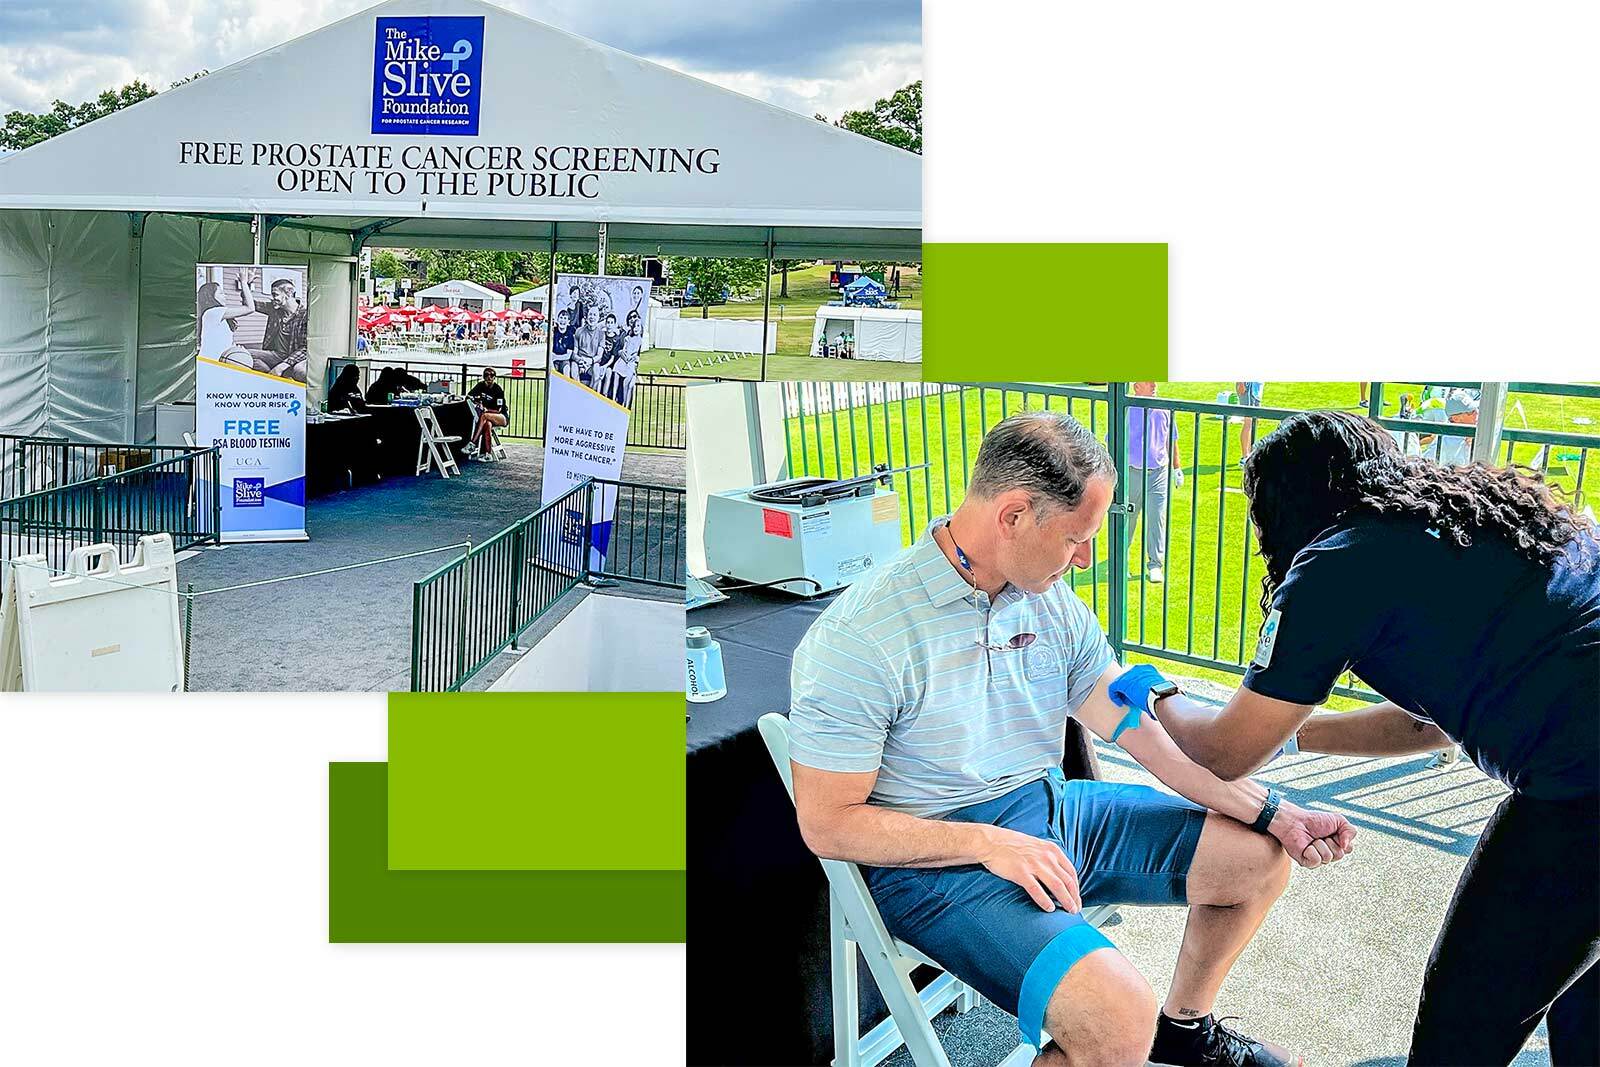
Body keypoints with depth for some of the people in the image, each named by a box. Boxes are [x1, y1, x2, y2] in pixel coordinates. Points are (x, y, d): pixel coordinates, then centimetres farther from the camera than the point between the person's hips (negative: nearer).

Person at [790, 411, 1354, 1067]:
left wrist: (1272, 812, -4)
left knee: (1258, 857, 9)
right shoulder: (857, 639, -22)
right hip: (937, 861, -8)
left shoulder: (1054, 604, 1)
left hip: (1051, 811, 8)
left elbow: (1141, 729, 4)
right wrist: (988, 844, -25)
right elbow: (827, 823, -19)